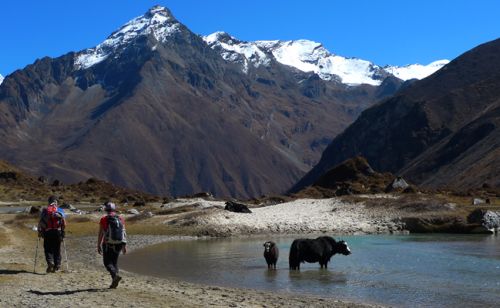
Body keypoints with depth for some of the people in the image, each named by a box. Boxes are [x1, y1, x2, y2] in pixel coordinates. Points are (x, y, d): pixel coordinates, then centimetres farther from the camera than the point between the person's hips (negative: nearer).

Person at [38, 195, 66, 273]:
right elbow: (64, 223, -1)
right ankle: (57, 265, 8)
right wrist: (62, 231, 14)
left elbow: (40, 222, -1)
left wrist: (39, 232, 9)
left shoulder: (44, 210, 3)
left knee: (48, 249, 6)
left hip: (47, 232, -1)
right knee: (57, 250, 11)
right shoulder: (60, 210, 4)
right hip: (58, 232, 1)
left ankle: (50, 262, -16)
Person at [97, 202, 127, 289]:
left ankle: (116, 275, -22)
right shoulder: (120, 219, 3)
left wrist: (98, 246, 1)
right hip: (118, 244, 4)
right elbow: (124, 233, 2)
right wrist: (124, 246, 7)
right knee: (114, 262, 15)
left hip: (108, 244, -4)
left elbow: (100, 234, -7)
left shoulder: (104, 219, -6)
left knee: (107, 262, 4)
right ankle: (114, 282, 11)